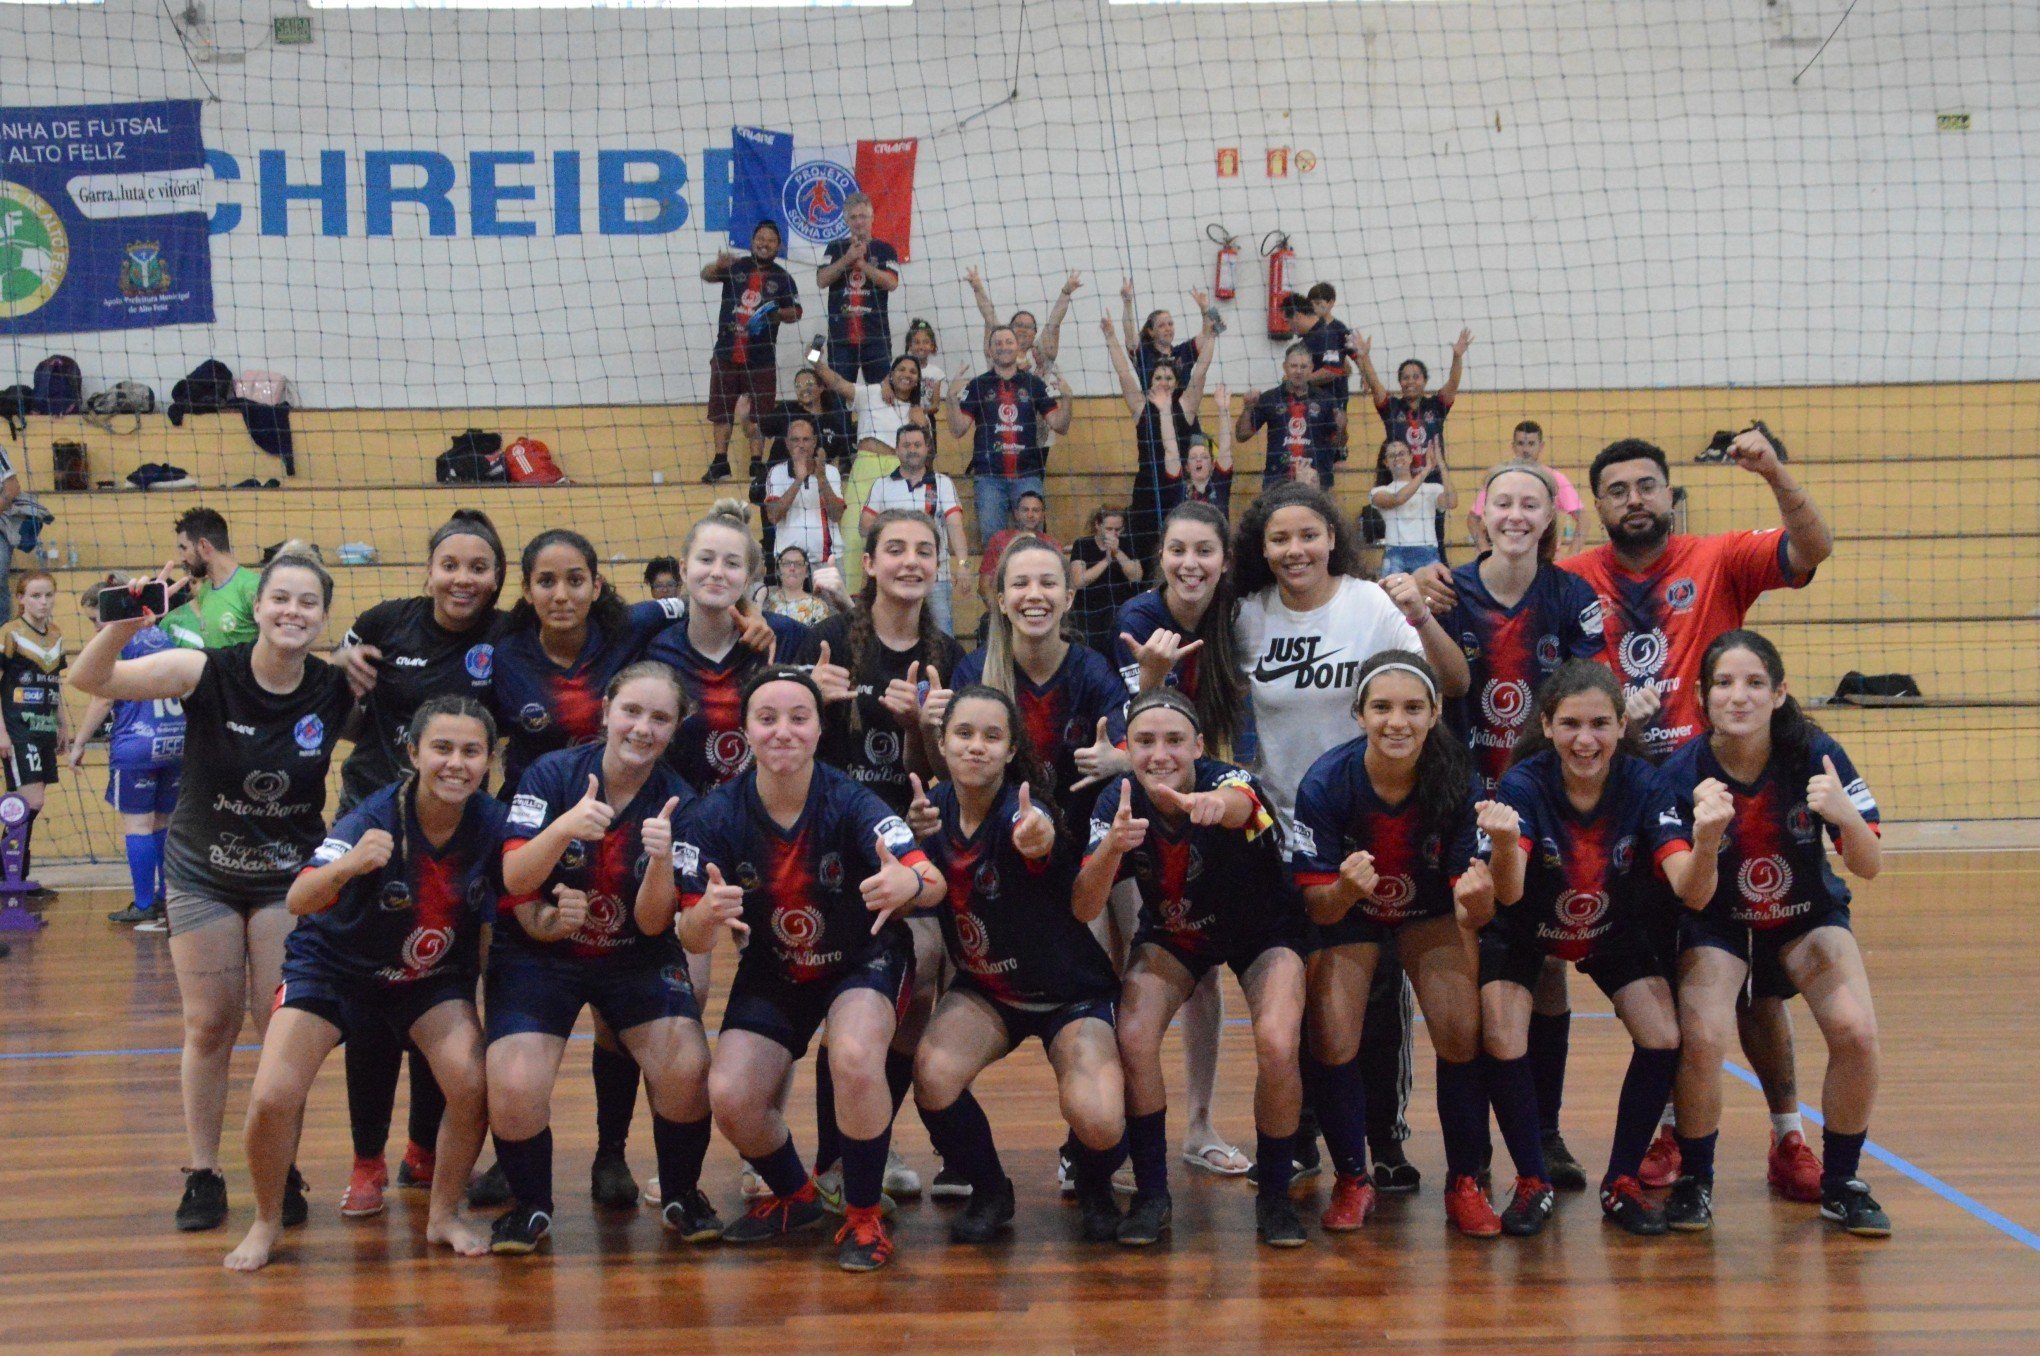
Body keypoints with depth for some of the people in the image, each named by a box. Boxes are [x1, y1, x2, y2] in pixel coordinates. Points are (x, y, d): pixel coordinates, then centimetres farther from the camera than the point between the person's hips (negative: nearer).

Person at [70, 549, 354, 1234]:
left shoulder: (338, 691, -14)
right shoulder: (208, 672, -19)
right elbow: (90, 679, -27)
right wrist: (125, 621, -44)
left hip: (289, 877, 0)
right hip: (202, 874, 0)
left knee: (282, 1024, -2)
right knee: (209, 1024, 3)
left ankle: (283, 1173, 13)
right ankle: (203, 1176, 15)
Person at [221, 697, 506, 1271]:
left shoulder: (494, 826, -19)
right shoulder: (374, 819, -30)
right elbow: (298, 901, -43)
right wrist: (348, 866, -63)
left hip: (432, 977, 2)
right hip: (333, 967, -2)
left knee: (472, 1084, -21)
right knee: (272, 1098, -18)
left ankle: (444, 1216, 6)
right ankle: (266, 1223, 10)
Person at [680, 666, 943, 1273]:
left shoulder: (849, 802, -24)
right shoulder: (718, 815, -18)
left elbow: (933, 881, -35)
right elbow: (691, 937, -18)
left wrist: (909, 885, -60)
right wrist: (706, 916, -43)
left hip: (865, 959, -3)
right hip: (772, 973, 3)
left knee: (855, 1060, -32)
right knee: (729, 1098, -16)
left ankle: (864, 1218, -8)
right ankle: (794, 1198, 18)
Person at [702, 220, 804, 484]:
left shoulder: (782, 278, 4)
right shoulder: (735, 267, 3)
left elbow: (796, 312, 6)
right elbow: (706, 275, -11)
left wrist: (774, 314, -15)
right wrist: (718, 264, -34)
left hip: (761, 356, -1)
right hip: (726, 352, 1)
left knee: (759, 413, 2)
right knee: (720, 410, 4)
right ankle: (720, 464, 10)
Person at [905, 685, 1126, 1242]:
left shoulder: (1024, 815, -24)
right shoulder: (935, 810, -8)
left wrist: (1038, 845, -74)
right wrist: (915, 839, -19)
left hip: (1070, 993, -4)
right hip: (983, 990, 4)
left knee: (1098, 1125, -26)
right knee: (933, 1074, -28)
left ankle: (1095, 1187, 14)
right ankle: (988, 1193, 2)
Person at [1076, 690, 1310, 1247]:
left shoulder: (1228, 778, -30)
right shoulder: (1117, 804, -21)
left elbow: (1239, 805, -56)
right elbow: (1084, 908, -29)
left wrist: (1214, 803, -81)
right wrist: (1111, 848, -49)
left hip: (1263, 930, -2)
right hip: (1172, 935, 2)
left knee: (1278, 1046, -26)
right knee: (1133, 1036, -23)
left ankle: (1274, 1195, -3)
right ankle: (1151, 1194, -4)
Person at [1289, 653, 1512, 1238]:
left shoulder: (1457, 780, -26)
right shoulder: (1326, 783, -29)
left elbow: (1471, 913, -25)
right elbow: (1317, 906, -23)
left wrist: (1475, 898, -49)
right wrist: (1345, 888, -46)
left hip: (1427, 911, 1)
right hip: (1347, 912, 0)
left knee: (1462, 1036, -17)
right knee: (1333, 1045, -16)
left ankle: (1465, 1184, 4)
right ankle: (1352, 1183, 8)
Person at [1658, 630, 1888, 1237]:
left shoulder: (1815, 754, -21)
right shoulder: (1683, 773, -22)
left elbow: (1869, 867, -19)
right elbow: (1693, 897, -23)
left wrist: (1847, 817, -41)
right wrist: (1706, 839, -44)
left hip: (1809, 915, 1)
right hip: (1718, 924, -1)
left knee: (1856, 1032, -23)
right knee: (1702, 1039, -26)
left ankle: (1840, 1182, 1)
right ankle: (1694, 1181, 0)